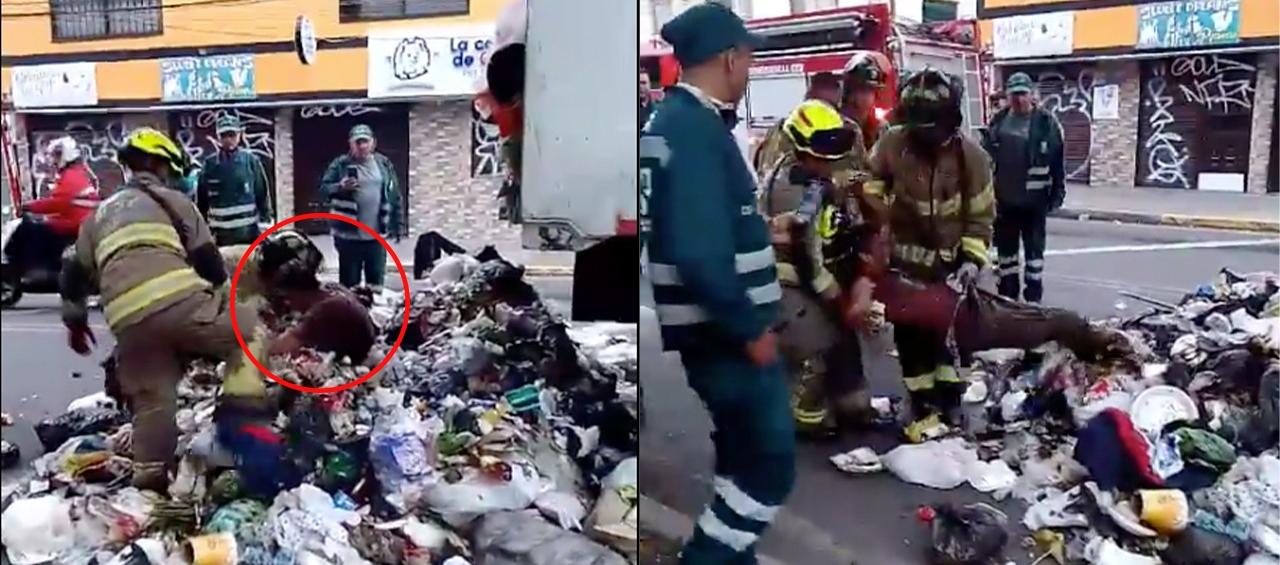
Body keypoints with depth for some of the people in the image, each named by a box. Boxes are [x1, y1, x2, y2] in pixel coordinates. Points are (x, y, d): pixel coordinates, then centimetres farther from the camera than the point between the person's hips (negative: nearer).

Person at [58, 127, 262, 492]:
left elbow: (76, 271, 34)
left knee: (151, 397, 13)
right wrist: (219, 292, 29)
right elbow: (207, 258, 13)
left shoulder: (100, 214, 33)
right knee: (247, 331, 10)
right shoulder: (170, 199, 18)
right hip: (180, 301, -5)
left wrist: (75, 320, 45)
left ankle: (150, 476, 14)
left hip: (129, 320, 5)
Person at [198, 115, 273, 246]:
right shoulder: (209, 164, 0)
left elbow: (262, 193, 2)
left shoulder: (251, 160, -2)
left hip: (248, 230, -1)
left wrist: (265, 222, -1)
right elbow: (201, 200, 5)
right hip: (220, 232, 1)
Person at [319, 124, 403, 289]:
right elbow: (323, 189, -7)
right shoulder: (340, 164, -2)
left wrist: (395, 225, 9)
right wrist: (340, 187, -28)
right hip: (348, 235, -3)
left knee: (377, 281, 11)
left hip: (377, 235, 3)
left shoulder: (384, 164, 7)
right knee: (349, 282, 5)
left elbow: (394, 197, 11)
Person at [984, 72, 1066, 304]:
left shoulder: (1046, 122, -6)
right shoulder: (998, 121, 5)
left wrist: (1057, 193, -7)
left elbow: (1057, 161, -5)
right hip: (1004, 198, 4)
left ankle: (1033, 298, 13)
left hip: (1034, 199, -4)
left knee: (1034, 249, 6)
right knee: (1005, 249, 12)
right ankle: (1007, 297, 23)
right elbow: (986, 158, 8)